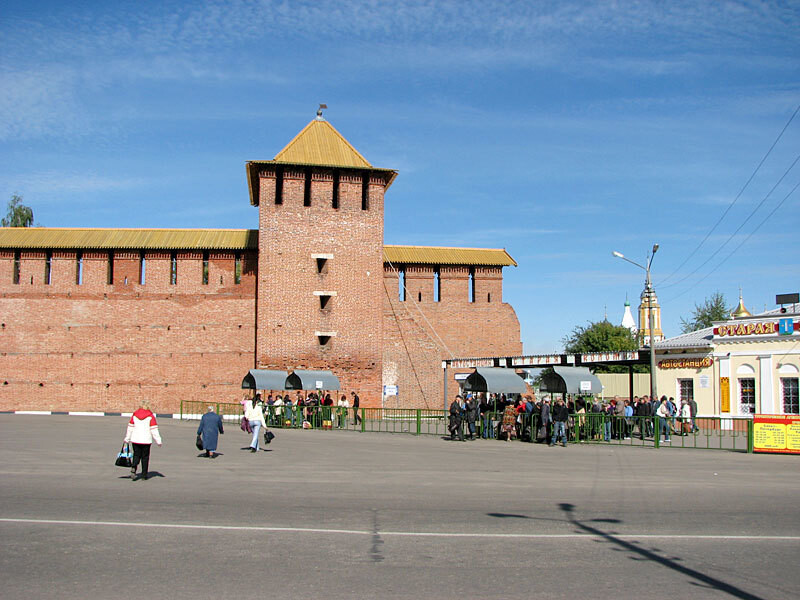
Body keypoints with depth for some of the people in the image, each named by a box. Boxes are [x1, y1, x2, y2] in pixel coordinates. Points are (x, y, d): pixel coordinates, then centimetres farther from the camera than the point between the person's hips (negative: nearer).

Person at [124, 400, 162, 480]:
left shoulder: (134, 415, 4)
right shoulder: (150, 416, -5)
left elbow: (130, 428, 8)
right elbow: (154, 430, -6)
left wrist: (127, 439, 18)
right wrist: (158, 441, -1)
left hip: (135, 440, 2)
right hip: (146, 440, -2)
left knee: (136, 455, 12)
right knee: (145, 457, 8)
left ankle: (133, 467, -16)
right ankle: (144, 475, 10)